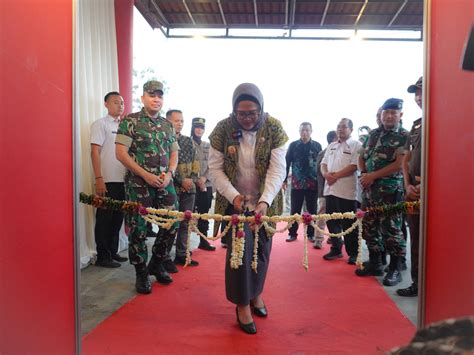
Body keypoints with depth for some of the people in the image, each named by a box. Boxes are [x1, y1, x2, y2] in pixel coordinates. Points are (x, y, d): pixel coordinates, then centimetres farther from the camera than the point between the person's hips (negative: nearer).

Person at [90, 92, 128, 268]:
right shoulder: (100, 124, -2)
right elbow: (95, 152, -8)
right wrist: (99, 179, -16)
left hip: (123, 180, 6)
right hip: (107, 180, -6)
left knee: (117, 218, 13)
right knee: (104, 219, 1)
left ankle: (113, 252, 25)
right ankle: (102, 257, 11)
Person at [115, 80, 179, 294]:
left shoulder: (168, 125, 13)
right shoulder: (130, 121, -3)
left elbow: (174, 153, 15)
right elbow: (120, 153, -9)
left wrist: (169, 173, -5)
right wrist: (146, 175, -15)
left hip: (164, 183, 5)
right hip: (139, 183, -5)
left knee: (172, 223, 4)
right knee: (138, 230, 2)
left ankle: (156, 265, 26)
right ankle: (141, 274, 19)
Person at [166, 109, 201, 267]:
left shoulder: (188, 141, 15)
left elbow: (195, 161, 14)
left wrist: (193, 179, -3)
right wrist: (181, 181, -15)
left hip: (189, 188, 6)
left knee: (185, 222, 10)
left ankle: (181, 255, 21)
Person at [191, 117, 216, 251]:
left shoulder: (207, 145, 15)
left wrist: (204, 178, -6)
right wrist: (197, 180, -13)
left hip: (206, 184, 5)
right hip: (193, 184, -5)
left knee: (204, 213, 10)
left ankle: (203, 241, 20)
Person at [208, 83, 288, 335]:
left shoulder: (274, 128, -13)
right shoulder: (223, 129, -13)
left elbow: (278, 169, -17)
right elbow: (215, 169, -8)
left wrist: (265, 201, -30)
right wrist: (233, 196, -21)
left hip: (265, 201, 2)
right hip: (235, 200, -1)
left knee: (262, 248, 12)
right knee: (240, 248, -5)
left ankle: (256, 293, 37)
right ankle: (242, 304, 14)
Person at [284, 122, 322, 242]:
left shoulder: (317, 146, 4)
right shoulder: (293, 145, 3)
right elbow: (287, 163, 3)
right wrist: (284, 179, -3)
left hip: (313, 183, 1)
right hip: (296, 183, 0)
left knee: (312, 210, 9)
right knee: (295, 210, 5)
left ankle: (311, 234, 19)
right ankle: (292, 233, 15)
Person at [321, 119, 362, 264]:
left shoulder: (356, 145, -2)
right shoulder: (331, 146, 18)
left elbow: (354, 166, -13)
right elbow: (323, 163, 14)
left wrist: (336, 175, -14)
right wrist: (326, 174, -7)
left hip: (347, 191, -6)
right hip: (330, 189, 6)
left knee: (348, 224, 0)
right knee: (332, 221, 12)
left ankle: (353, 253, 12)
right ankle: (336, 249, 25)